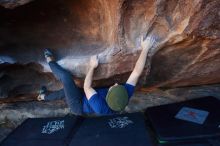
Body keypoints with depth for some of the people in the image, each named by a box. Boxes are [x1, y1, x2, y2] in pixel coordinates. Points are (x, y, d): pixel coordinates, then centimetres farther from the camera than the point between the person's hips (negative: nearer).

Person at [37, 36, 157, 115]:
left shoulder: (101, 108, -44)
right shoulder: (125, 97, -32)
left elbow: (87, 88, -28)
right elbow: (137, 72, -30)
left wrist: (92, 66, -18)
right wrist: (145, 49, -26)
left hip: (79, 106, -5)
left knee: (65, 76, -16)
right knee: (68, 89, 23)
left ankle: (51, 61, 16)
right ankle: (45, 96, 48)